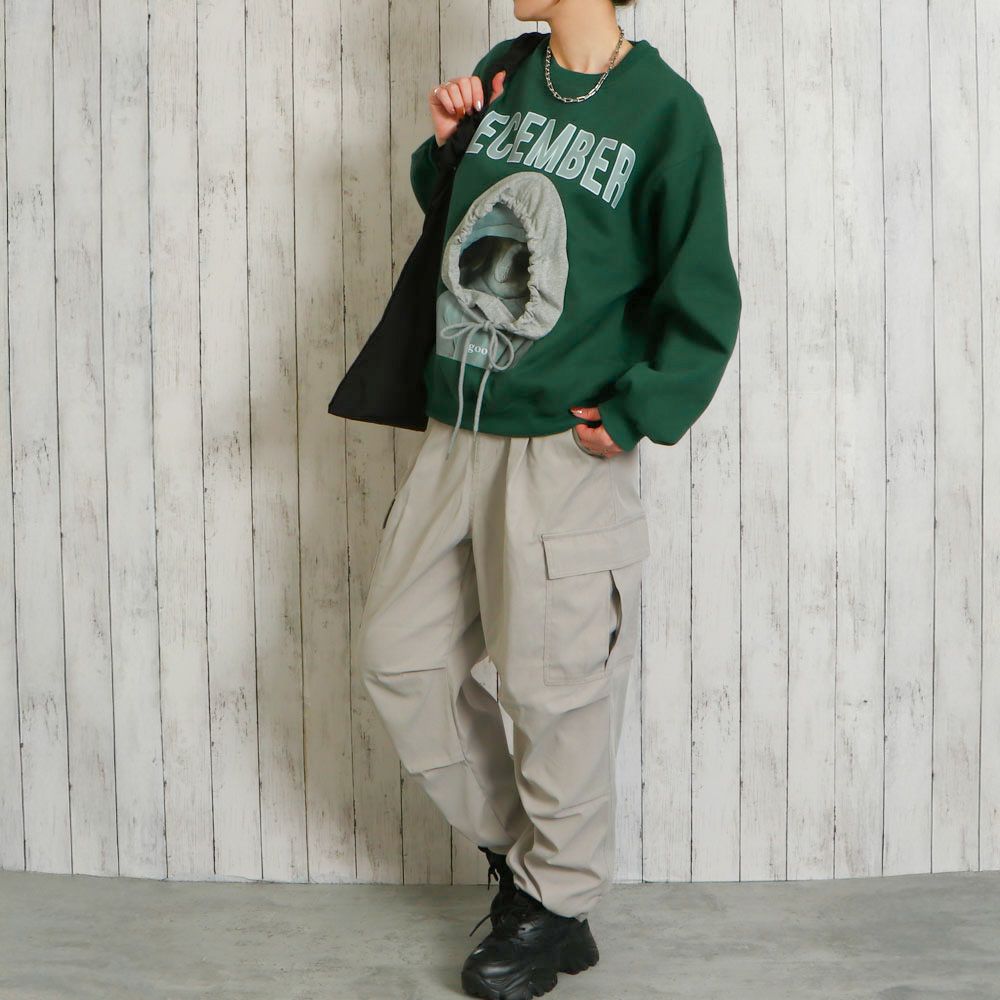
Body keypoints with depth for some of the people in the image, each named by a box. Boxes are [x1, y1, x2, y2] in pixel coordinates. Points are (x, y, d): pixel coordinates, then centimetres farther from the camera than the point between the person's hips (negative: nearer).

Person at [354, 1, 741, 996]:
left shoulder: (664, 109, -7)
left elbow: (703, 303, -8)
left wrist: (633, 415, -13)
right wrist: (444, 142, 6)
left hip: (562, 449, -7)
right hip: (453, 437, 7)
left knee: (554, 688, 1)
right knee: (397, 653, 11)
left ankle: (555, 907, 23)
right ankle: (513, 845, 30)